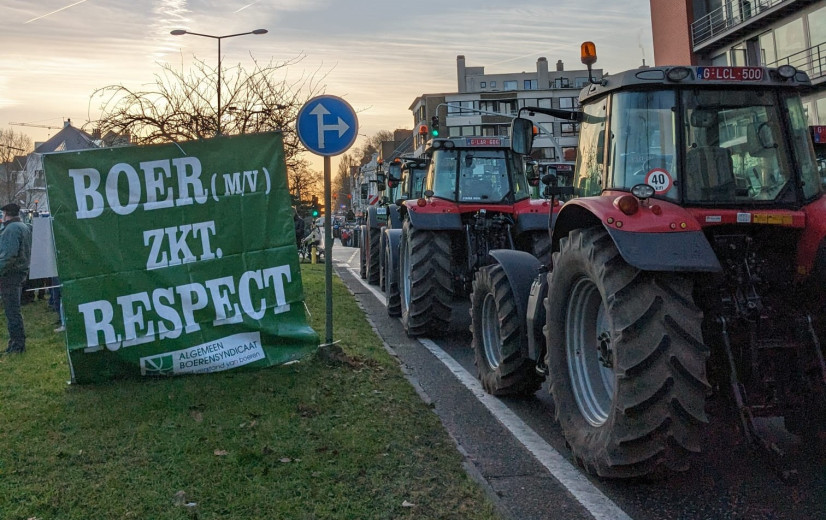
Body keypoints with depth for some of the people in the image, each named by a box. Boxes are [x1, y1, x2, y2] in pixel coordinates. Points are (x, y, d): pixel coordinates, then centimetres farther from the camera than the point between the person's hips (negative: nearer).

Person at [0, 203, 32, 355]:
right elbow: (26, 252, 22)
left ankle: (17, 345, -4)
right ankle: (17, 343, 22)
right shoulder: (24, 227, 16)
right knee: (14, 310, 16)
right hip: (21, 272, 10)